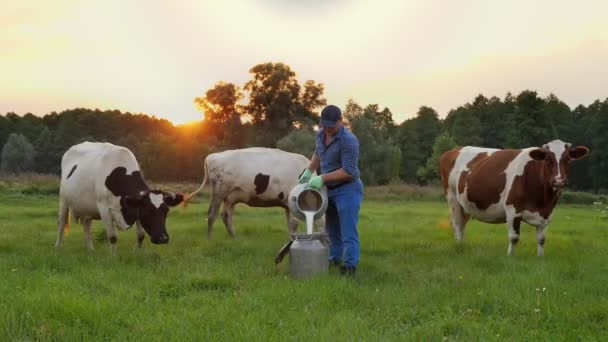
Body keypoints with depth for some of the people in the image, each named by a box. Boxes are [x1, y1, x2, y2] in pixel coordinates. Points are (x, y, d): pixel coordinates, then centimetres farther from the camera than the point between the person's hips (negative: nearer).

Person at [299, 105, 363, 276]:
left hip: (348, 189, -8)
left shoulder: (348, 140, -22)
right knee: (332, 229, 19)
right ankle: (335, 259, 32)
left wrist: (322, 178, -25)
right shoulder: (321, 134, 3)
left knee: (348, 231, -11)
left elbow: (348, 171, -26)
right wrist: (309, 171, 12)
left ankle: (350, 266, -10)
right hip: (330, 190, 8)